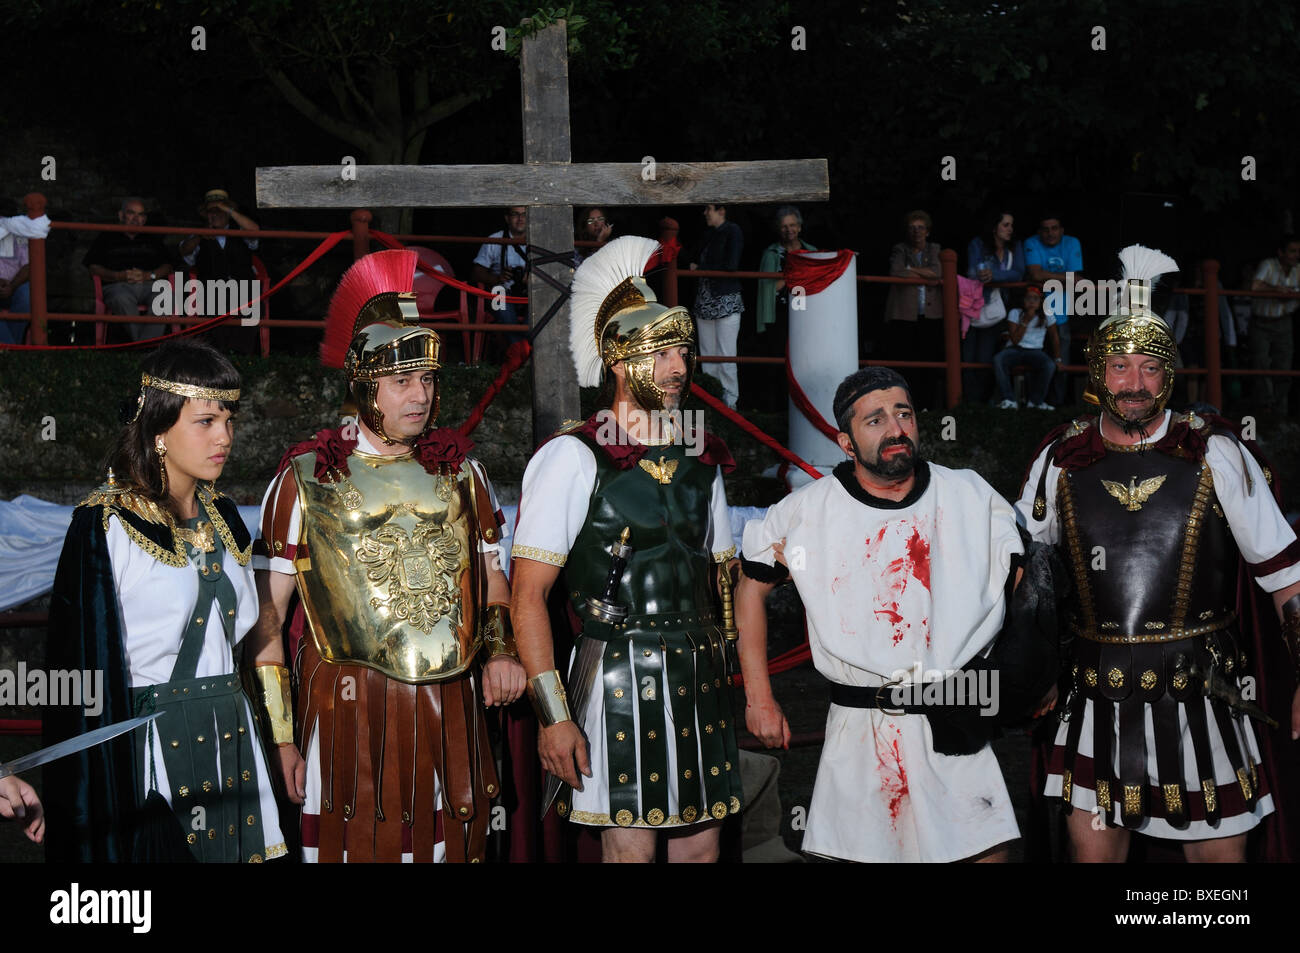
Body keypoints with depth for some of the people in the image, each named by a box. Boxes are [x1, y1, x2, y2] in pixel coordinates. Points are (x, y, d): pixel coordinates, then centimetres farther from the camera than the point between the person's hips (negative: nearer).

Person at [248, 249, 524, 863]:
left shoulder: (458, 469, 8)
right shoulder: (307, 477, -3)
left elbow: (490, 573, 18)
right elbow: (266, 615, -2)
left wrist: (500, 651, -1)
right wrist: (280, 737, -5)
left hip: (451, 713, 4)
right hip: (350, 715, -3)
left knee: (448, 846, 10)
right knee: (355, 846, 1)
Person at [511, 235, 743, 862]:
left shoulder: (702, 459, 11)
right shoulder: (572, 458, -8)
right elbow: (528, 596, -11)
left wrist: (740, 678, 13)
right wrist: (552, 715, -15)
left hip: (702, 678, 6)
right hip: (616, 678, -5)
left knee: (701, 841, 10)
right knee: (629, 847, 2)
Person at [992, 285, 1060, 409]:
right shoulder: (1015, 313, -1)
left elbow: (1054, 339, 12)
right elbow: (1015, 340, -8)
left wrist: (1057, 359, 4)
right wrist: (1026, 320, -15)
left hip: (1035, 351, 0)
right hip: (1015, 349, 0)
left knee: (1050, 365, -33)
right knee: (997, 359, -33)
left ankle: (1036, 401, -14)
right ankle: (1009, 400, -26)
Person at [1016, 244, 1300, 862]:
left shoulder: (1216, 454, -4)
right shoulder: (1063, 458, 1)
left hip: (1199, 696, -1)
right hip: (1098, 698, 2)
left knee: (1220, 852, 8)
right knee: (1092, 848, 9)